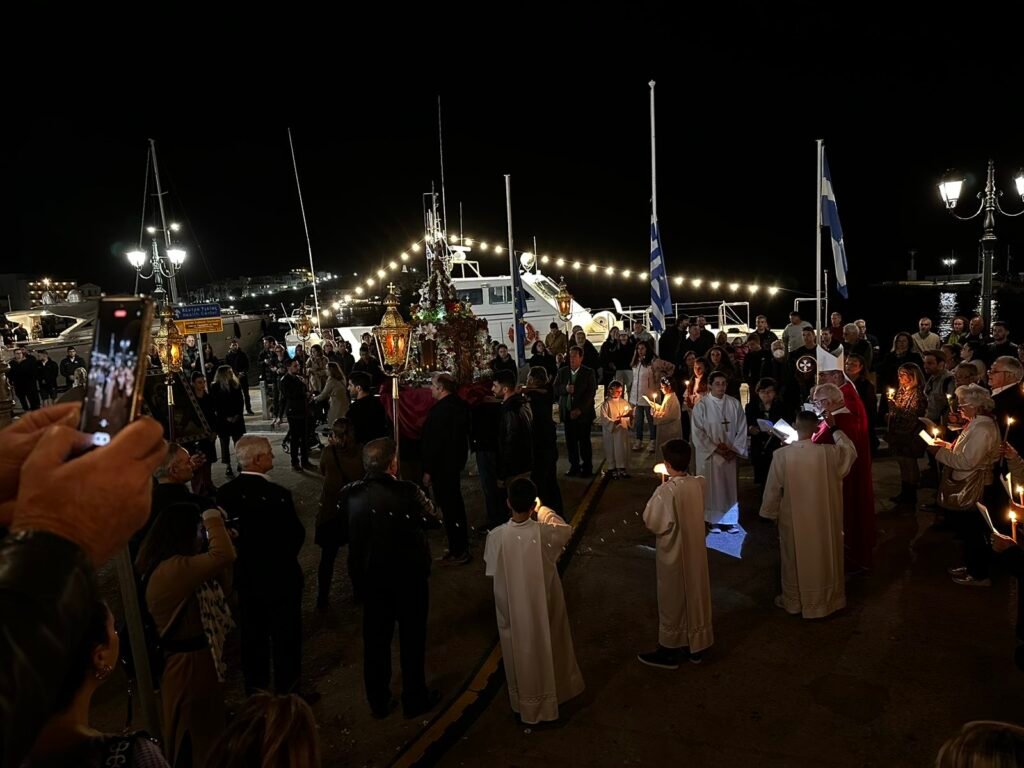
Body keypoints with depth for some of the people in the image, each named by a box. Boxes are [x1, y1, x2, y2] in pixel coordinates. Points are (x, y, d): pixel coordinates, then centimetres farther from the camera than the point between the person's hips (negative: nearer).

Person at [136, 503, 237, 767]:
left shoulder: (182, 565, 8)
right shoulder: (172, 569, -26)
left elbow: (222, 591, 9)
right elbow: (224, 556, -39)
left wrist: (220, 534, 1)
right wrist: (213, 518, -22)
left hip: (200, 658, 10)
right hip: (189, 664, -10)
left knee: (208, 730, 25)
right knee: (194, 735, 10)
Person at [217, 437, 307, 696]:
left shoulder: (225, 492, -10)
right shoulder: (277, 494, -25)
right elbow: (297, 535, -15)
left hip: (245, 577, 5)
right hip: (280, 577, -5)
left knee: (252, 636, 20)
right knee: (285, 637, 12)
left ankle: (255, 691, 34)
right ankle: (287, 691, 25)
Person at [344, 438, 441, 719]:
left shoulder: (351, 495, -12)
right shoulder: (408, 493, -23)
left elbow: (340, 528, 1)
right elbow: (432, 517, -8)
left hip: (369, 578, 3)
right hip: (408, 577, -3)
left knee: (375, 640, 18)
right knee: (412, 640, 15)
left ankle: (378, 702, 32)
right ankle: (415, 700, 30)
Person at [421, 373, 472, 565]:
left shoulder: (439, 410, -22)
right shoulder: (461, 405, 6)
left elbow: (433, 442, -22)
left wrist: (427, 471, -16)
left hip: (442, 465, -10)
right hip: (456, 461, 10)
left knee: (448, 507, -2)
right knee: (456, 504, 19)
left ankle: (457, 552, 5)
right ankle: (462, 547, 31)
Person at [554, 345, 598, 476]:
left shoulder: (589, 372, -2)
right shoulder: (562, 372, 9)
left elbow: (591, 392, -8)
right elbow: (555, 389, 5)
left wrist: (579, 410, -15)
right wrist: (565, 388, -17)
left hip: (583, 413, -3)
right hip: (567, 413, 3)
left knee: (584, 441, 2)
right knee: (570, 441, 5)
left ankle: (587, 467, 14)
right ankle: (574, 466, 17)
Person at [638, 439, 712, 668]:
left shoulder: (666, 491, -27)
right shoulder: (700, 484, -7)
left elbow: (651, 522, -17)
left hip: (673, 553, -6)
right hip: (695, 550, 6)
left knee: (673, 601, 9)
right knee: (695, 596, 19)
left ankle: (670, 651, 24)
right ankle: (696, 646, 33)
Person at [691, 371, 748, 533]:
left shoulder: (734, 404, 0)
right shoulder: (701, 405, -9)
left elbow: (742, 429, 3)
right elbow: (698, 432, -10)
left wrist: (735, 449, -6)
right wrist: (716, 449, -13)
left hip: (730, 455, 3)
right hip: (709, 454, -3)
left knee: (729, 487, 10)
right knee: (712, 487, 5)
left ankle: (729, 520, 20)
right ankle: (713, 521, 15)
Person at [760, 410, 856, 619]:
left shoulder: (781, 455, -20)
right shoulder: (829, 452, -17)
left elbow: (773, 489, -10)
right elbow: (851, 451, 7)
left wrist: (770, 513, 5)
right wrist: (835, 429, 11)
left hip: (794, 519, -1)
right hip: (823, 517, 1)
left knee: (795, 559, 16)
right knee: (824, 556, 20)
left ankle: (793, 601, 29)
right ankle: (827, 599, 36)